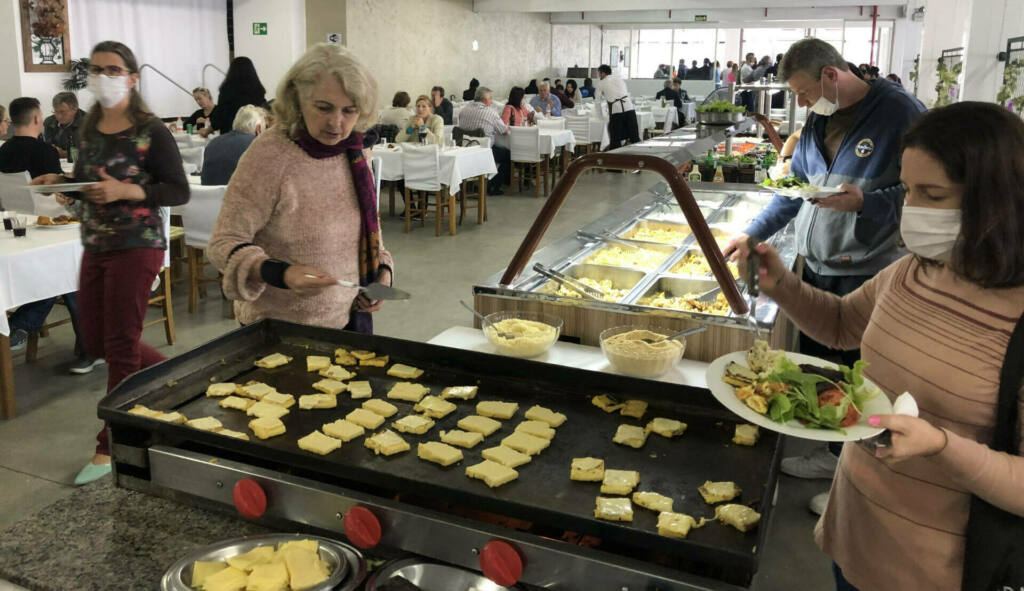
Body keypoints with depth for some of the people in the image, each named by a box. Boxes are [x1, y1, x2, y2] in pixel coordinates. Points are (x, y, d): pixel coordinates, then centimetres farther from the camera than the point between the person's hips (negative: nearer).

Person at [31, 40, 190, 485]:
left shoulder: (151, 131, -11)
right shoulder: (88, 129, 9)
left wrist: (125, 191, -26)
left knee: (120, 346, 0)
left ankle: (110, 447, 14)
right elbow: (86, 182, 18)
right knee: (96, 342, 13)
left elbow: (179, 192, -13)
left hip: (137, 247, -8)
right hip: (95, 247, 8)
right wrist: (60, 182, -3)